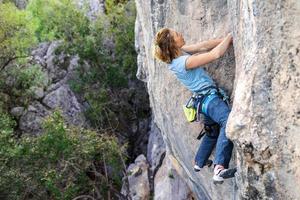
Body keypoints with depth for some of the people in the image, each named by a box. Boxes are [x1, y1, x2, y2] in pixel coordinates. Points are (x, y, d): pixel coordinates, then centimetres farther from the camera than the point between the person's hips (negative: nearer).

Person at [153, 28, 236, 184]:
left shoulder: (178, 52, 5)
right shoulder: (184, 62, -21)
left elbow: (203, 46, 3)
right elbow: (216, 54, -20)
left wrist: (225, 40, -5)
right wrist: (229, 37, -7)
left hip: (204, 99, 10)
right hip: (209, 97, -10)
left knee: (213, 131, 29)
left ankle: (199, 163, 45)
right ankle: (219, 169, -46)